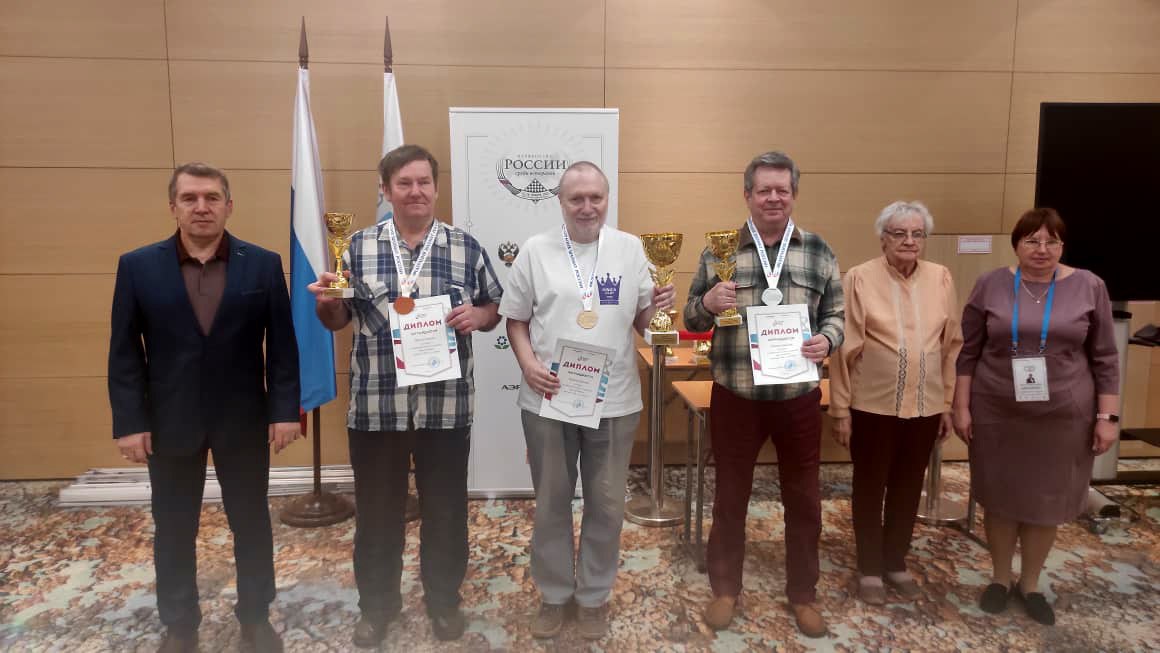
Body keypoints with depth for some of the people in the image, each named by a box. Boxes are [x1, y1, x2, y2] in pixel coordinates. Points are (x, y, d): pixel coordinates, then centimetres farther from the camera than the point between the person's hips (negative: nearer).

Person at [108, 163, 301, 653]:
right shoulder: (138, 266, -1)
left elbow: (282, 344, -2)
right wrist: (129, 422, -6)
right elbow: (125, 352, -2)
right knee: (173, 528, 13)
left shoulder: (263, 264, -2)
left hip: (244, 419, 0)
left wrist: (285, 409, -7)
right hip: (169, 421, 1)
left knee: (251, 521, 12)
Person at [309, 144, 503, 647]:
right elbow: (337, 319, 7)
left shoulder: (466, 247, 2)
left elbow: (496, 309, 9)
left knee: (445, 509, 13)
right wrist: (325, 302, -14)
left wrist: (477, 315, -13)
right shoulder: (358, 248, 2)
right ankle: (377, 604, 36)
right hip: (375, 407, 0)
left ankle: (444, 599, 36)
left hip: (447, 407, 0)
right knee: (377, 510, 14)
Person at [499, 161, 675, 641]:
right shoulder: (535, 250, -1)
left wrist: (657, 307, -16)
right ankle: (553, 593, 34)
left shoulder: (630, 248, 2)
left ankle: (595, 595, 34)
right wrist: (528, 365, -13)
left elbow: (640, 322, 6)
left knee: (606, 504, 13)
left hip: (614, 400, 1)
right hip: (548, 399, 0)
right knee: (551, 502, 14)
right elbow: (516, 319, 2)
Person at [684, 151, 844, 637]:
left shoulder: (819, 251, 3)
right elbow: (692, 318, 3)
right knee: (730, 495, 12)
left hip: (798, 397, 1)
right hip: (734, 396, -1)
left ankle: (802, 593, 33)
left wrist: (826, 341, -14)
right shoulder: (720, 250, 0)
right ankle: (725, 588, 31)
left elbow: (836, 314, 8)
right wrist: (709, 303, -19)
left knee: (803, 498, 13)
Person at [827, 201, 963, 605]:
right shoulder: (860, 278, -8)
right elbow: (844, 348, -8)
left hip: (925, 405, 3)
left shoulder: (941, 278, 2)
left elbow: (952, 345, 7)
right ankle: (869, 569, 26)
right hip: (872, 405, -3)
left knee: (908, 487, 16)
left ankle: (896, 563, 34)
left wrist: (948, 403, 7)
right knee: (870, 487, 10)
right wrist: (840, 410, -9)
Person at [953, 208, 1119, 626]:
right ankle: (1000, 578, 31)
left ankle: (1030, 585, 30)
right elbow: (969, 352, 0)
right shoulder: (990, 286, -2)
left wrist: (1107, 417, -1)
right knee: (1000, 499, 11)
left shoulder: (1088, 287, -1)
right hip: (996, 414, 0)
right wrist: (962, 406, -3)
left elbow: (1104, 358, 2)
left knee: (1046, 502, 11)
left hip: (1062, 417, 0)